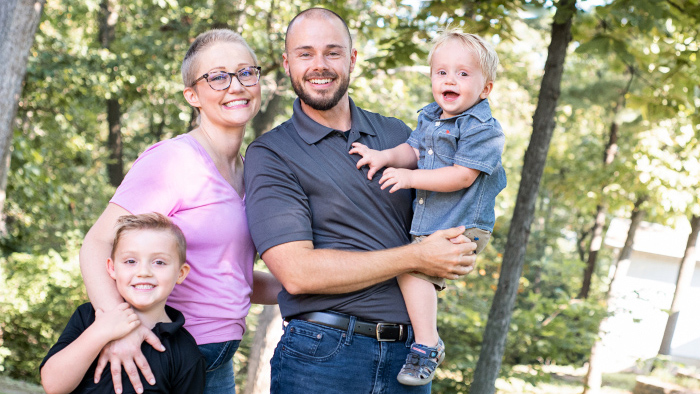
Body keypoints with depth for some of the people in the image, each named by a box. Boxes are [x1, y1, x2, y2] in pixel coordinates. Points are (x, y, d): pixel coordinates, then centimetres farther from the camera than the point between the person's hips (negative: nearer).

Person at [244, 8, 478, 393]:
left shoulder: (398, 135, 11)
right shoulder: (269, 154, -3)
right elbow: (296, 271, -14)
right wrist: (415, 258, -12)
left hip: (407, 353, 4)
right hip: (322, 357, -4)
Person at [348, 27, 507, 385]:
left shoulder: (482, 128, -15)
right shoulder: (429, 117, 12)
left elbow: (461, 176, -21)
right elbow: (413, 150, 13)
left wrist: (409, 177, -19)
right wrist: (384, 157, -8)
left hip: (461, 226, -9)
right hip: (428, 224, 9)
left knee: (412, 267, -24)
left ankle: (427, 344, -18)